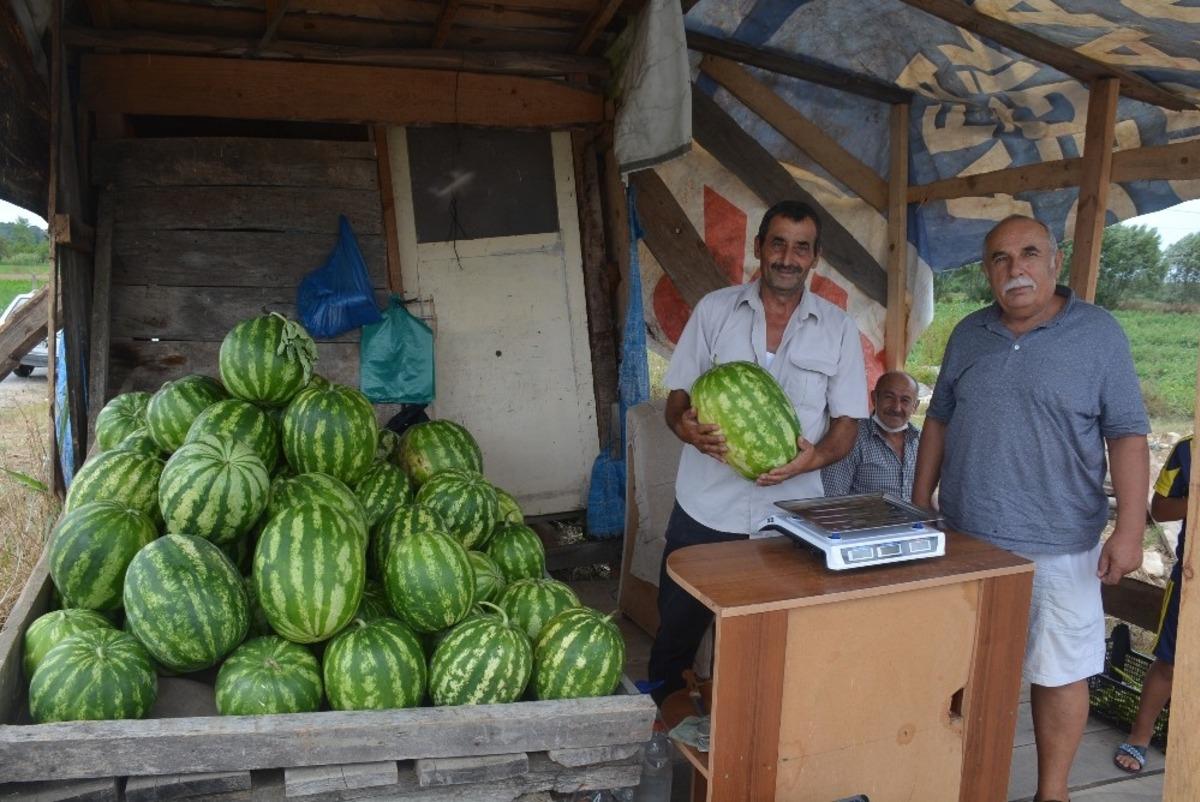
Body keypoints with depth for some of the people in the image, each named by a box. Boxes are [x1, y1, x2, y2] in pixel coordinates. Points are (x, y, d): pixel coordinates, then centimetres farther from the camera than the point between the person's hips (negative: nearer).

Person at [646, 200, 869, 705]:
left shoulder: (838, 329, 4)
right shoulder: (714, 310, 3)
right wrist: (685, 426, -19)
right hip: (704, 511, 0)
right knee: (675, 636, 12)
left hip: (789, 516, 0)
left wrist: (814, 457, -18)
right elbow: (678, 397, 5)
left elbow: (847, 423, 4)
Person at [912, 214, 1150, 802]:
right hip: (963, 538, 4)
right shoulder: (968, 334, 6)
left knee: (1058, 673, 6)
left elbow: (1126, 435, -6)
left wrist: (1129, 529, -14)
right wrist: (920, 506, 10)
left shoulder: (1099, 334, -4)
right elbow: (939, 421, 12)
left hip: (1058, 547, -3)